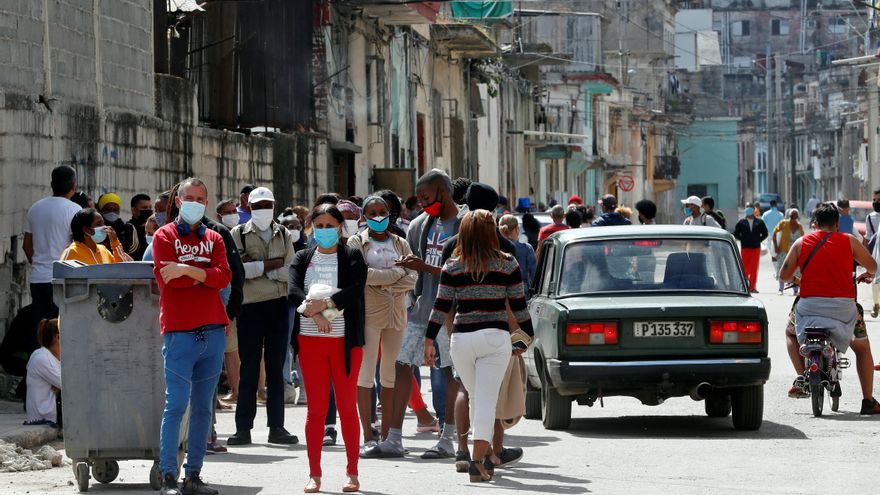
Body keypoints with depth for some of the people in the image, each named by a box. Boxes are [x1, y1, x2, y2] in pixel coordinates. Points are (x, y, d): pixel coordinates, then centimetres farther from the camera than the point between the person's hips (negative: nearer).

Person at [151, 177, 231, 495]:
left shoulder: (214, 239, 16)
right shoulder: (165, 236, 4)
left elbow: (224, 277, -1)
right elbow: (167, 278, -10)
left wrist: (187, 270, -12)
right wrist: (205, 275, -3)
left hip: (213, 331, 5)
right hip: (179, 331, -5)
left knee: (203, 407, 6)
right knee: (176, 405, -10)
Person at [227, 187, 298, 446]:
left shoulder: (283, 235, 12)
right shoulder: (238, 234, 3)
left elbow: (291, 271, 1)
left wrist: (254, 266, -9)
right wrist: (269, 265, -13)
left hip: (279, 305, 3)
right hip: (250, 306, -2)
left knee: (276, 368, 6)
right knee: (249, 369, -1)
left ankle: (276, 427, 10)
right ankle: (243, 427, 3)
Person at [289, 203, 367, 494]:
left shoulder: (352, 257, 5)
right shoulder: (303, 259, 11)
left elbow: (355, 290, -12)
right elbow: (294, 292, -5)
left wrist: (324, 303, -21)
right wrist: (315, 314, -21)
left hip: (345, 340, -2)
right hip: (310, 339, 2)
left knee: (348, 407, 2)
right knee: (315, 408, 3)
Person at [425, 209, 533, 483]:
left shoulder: (453, 266, 2)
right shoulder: (507, 264, 1)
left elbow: (441, 306, 0)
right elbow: (518, 304, 5)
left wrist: (429, 340, 6)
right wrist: (528, 334, 18)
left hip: (462, 338, 2)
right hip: (495, 337, -2)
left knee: (476, 399, 17)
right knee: (486, 401, -4)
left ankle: (484, 456, 24)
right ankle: (478, 460, -16)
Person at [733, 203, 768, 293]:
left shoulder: (759, 222, 7)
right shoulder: (741, 222, 4)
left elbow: (765, 233, 12)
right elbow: (735, 233, 8)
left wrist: (758, 240, 1)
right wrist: (743, 239, -1)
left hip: (756, 248, 1)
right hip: (745, 248, -1)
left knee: (754, 268, -2)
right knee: (745, 268, -2)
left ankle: (753, 286, 1)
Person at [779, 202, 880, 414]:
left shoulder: (801, 243, 7)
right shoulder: (849, 241, 6)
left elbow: (784, 275, 9)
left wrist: (795, 280, 33)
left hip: (809, 305, 0)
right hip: (843, 306, 0)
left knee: (791, 333, 31)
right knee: (862, 347, 22)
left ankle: (801, 378, 11)